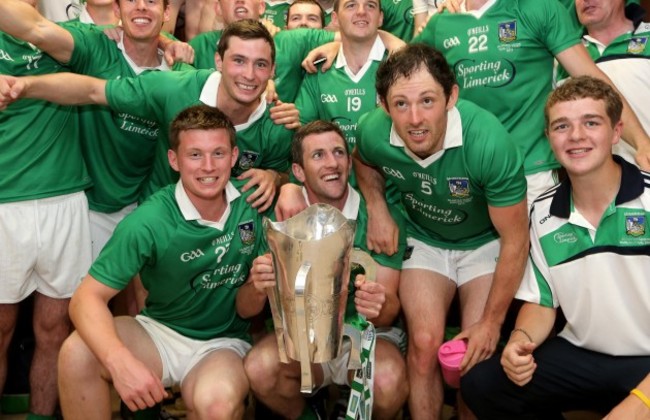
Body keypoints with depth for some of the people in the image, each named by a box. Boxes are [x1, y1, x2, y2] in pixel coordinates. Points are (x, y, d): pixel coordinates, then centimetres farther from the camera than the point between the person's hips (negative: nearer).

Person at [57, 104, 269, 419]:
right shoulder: (148, 222, -18)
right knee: (76, 353, -27)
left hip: (222, 343, 1)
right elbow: (87, 298, -21)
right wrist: (120, 362, -38)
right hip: (159, 332, 0)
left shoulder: (253, 204, -8)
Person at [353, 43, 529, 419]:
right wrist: (377, 209, -9)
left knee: (477, 354, -14)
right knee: (425, 345, -13)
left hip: (486, 242, -2)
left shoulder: (489, 142, -35)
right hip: (425, 239, 3)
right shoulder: (374, 133, -23)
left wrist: (492, 323, -16)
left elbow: (514, 240, -23)